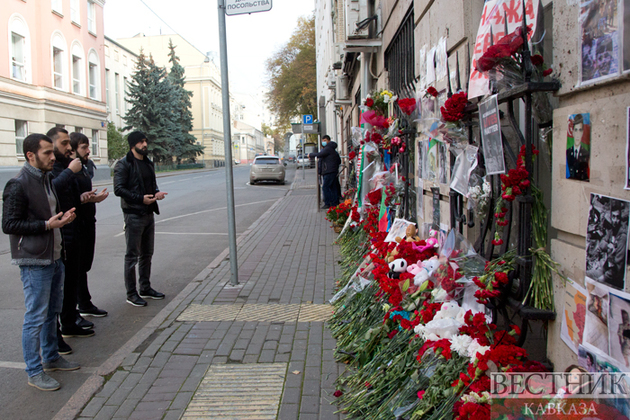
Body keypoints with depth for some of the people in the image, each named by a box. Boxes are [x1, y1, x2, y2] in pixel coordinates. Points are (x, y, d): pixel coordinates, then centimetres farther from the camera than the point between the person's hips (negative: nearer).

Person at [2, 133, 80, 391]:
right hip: (34, 262, -9)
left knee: (52, 311, 18)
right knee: (36, 317, -1)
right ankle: (34, 372, 11)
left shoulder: (46, 179, 13)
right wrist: (47, 225, -20)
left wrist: (62, 218, 4)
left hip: (54, 257, 9)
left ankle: (50, 357, 34)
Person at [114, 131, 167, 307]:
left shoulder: (148, 163, 15)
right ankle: (131, 293, 8)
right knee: (132, 255, -1)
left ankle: (145, 288, 26)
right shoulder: (124, 164, -9)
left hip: (148, 213, 8)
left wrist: (156, 193, 2)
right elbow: (119, 189, -17)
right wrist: (141, 198, -23)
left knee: (147, 254, 15)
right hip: (133, 215, -8)